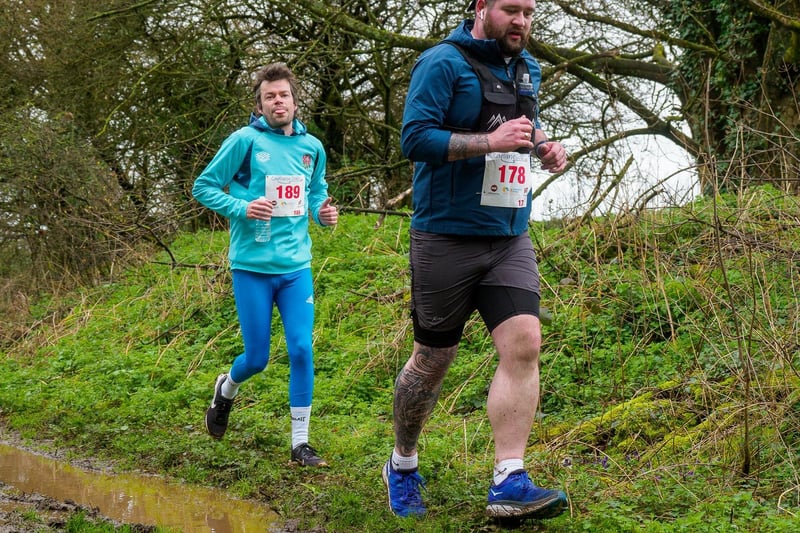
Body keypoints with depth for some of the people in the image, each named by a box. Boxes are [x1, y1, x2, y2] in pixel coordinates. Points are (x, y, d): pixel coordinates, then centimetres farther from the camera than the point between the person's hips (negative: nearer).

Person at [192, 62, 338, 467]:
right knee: (257, 357, 4)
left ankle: (300, 443, 6)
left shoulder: (312, 147, 6)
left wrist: (323, 212, 1)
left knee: (302, 350, -5)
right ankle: (227, 389, 40)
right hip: (252, 267, -3)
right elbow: (203, 186, -3)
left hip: (295, 267, 3)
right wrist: (242, 208, -18)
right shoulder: (245, 140, -7)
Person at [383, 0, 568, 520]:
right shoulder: (444, 63, -9)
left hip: (511, 240, 5)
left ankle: (509, 482, -13)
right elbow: (415, 138, -17)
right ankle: (403, 466, 29)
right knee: (433, 360, 6)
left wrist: (544, 144, 8)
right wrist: (491, 141, -24)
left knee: (523, 345, -14)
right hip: (447, 238, -5)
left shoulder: (527, 68, 13)